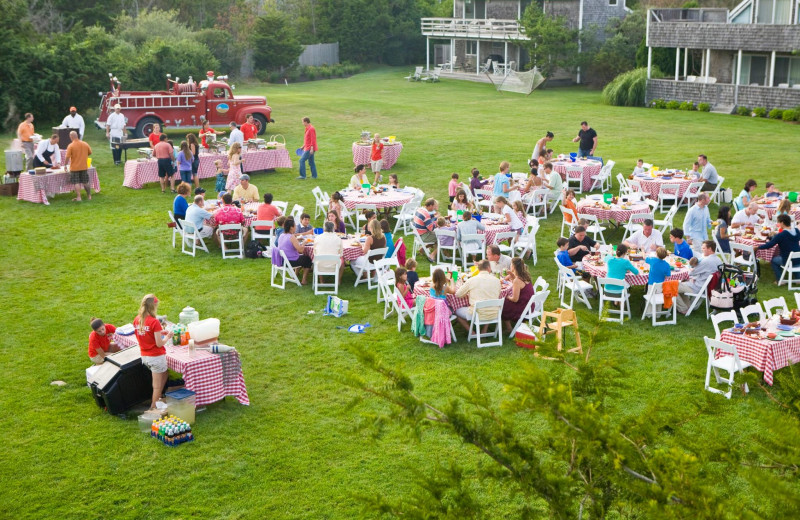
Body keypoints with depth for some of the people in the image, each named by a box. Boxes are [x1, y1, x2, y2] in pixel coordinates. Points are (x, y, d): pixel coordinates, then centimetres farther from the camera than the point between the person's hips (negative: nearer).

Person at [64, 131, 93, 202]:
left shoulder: (70, 146, -14)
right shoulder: (85, 144, -1)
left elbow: (67, 157, -16)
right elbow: (90, 153, 12)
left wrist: (65, 164, -3)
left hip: (74, 167, -4)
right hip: (84, 167, 4)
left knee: (76, 183, 1)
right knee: (85, 182, 14)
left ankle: (78, 197, -5)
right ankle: (89, 196, 19)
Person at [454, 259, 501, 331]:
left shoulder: (471, 280, -9)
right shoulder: (496, 280, -1)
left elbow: (457, 295, 0)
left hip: (478, 315, -3)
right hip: (493, 315, 3)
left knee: (457, 311, 20)